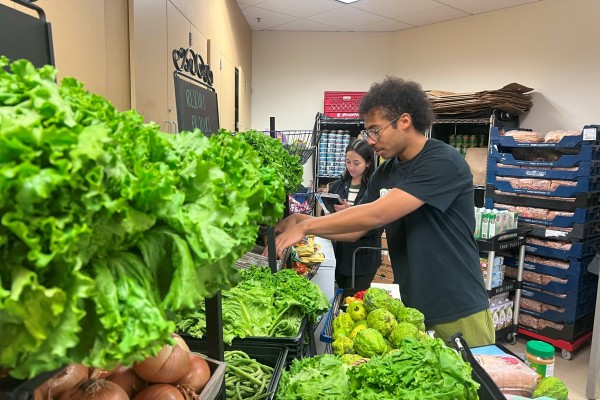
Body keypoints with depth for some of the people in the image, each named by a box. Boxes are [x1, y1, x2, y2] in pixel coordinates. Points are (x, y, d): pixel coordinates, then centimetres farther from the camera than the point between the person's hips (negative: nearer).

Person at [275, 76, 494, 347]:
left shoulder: (443, 162, -18)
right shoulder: (385, 173, 5)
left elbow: (376, 215, -26)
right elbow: (355, 229, 8)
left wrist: (306, 226, -20)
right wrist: (300, 223, -5)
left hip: (459, 312, -6)